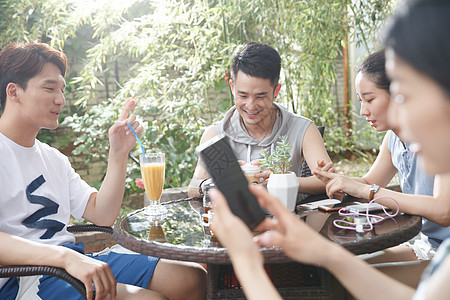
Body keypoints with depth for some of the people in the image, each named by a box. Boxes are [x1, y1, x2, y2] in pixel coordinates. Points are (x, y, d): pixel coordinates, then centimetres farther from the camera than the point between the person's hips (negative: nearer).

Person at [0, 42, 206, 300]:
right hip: (22, 277, -7)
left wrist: (119, 153, 5)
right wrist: (66, 257, -32)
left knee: (193, 277, -6)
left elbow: (103, 215, 15)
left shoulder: (53, 157, 21)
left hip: (74, 260, 8)